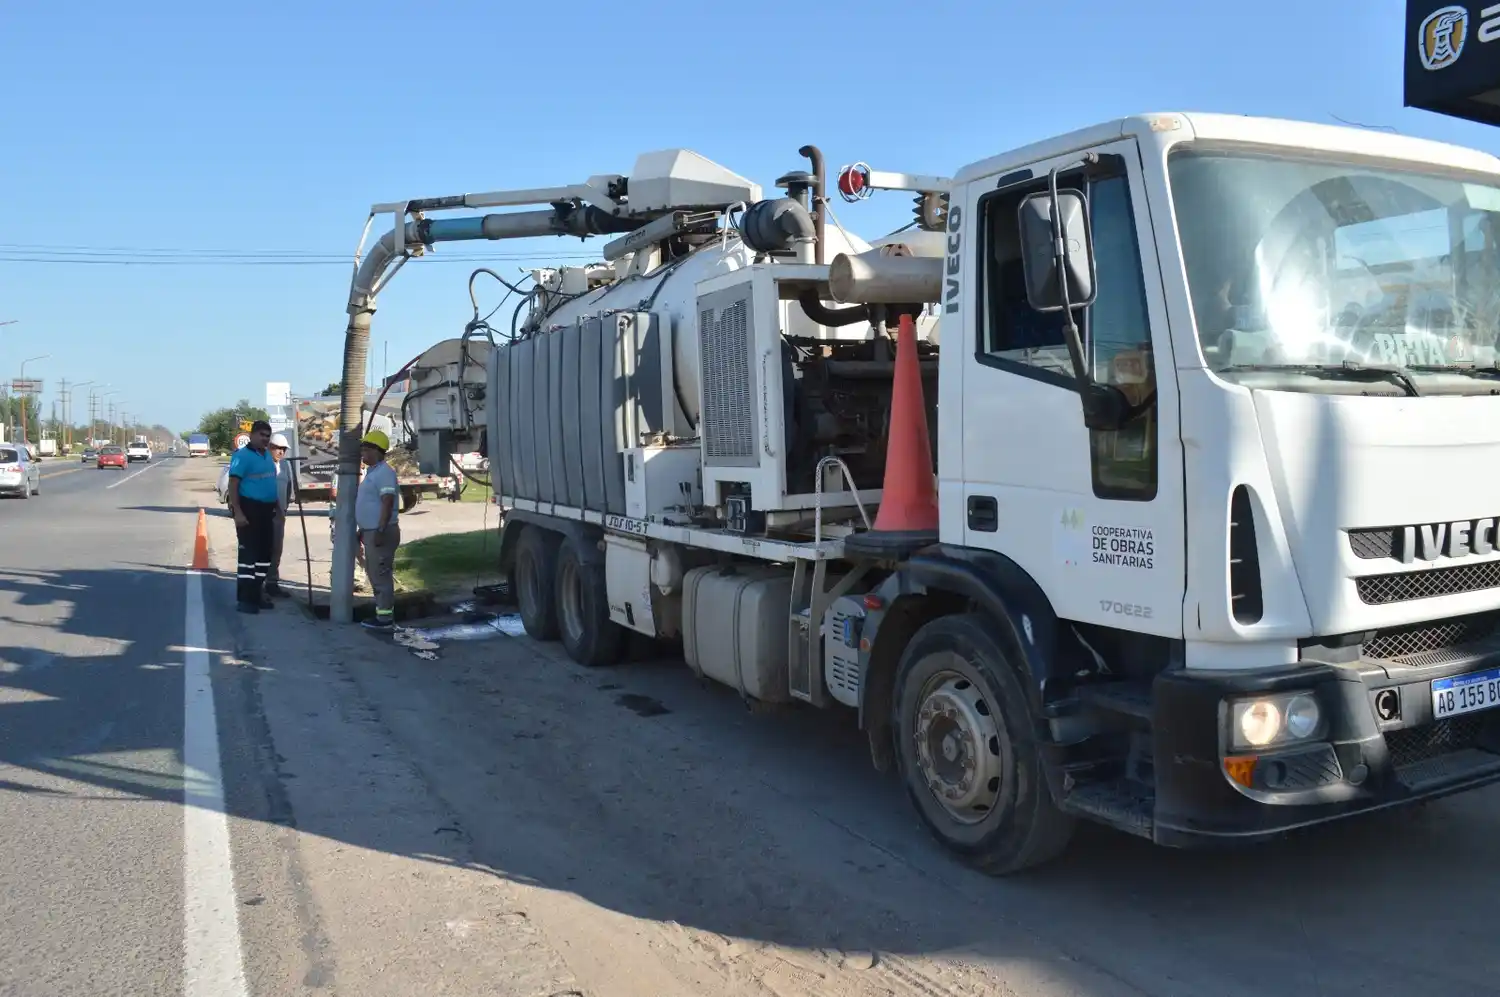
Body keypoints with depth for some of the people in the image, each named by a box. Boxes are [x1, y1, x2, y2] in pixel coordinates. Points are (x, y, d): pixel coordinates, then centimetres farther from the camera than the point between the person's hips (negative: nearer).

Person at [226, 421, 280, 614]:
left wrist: (274, 507, 20)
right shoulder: (242, 456, -12)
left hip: (266, 510, 9)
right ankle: (244, 598, -4)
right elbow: (233, 485, -17)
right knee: (249, 553, -8)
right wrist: (237, 512, -23)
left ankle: (256, 593, 22)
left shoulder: (268, 456, 13)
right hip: (249, 509, -9)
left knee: (264, 554, 12)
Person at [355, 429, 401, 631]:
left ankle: (385, 619, -5)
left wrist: (380, 531, -27)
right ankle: (381, 614, 21)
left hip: (381, 532, -11)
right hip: (371, 531, 11)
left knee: (381, 576, -8)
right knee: (375, 576, 14)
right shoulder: (372, 472, 17)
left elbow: (387, 503, -23)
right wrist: (363, 531, 24)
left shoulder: (384, 472, -15)